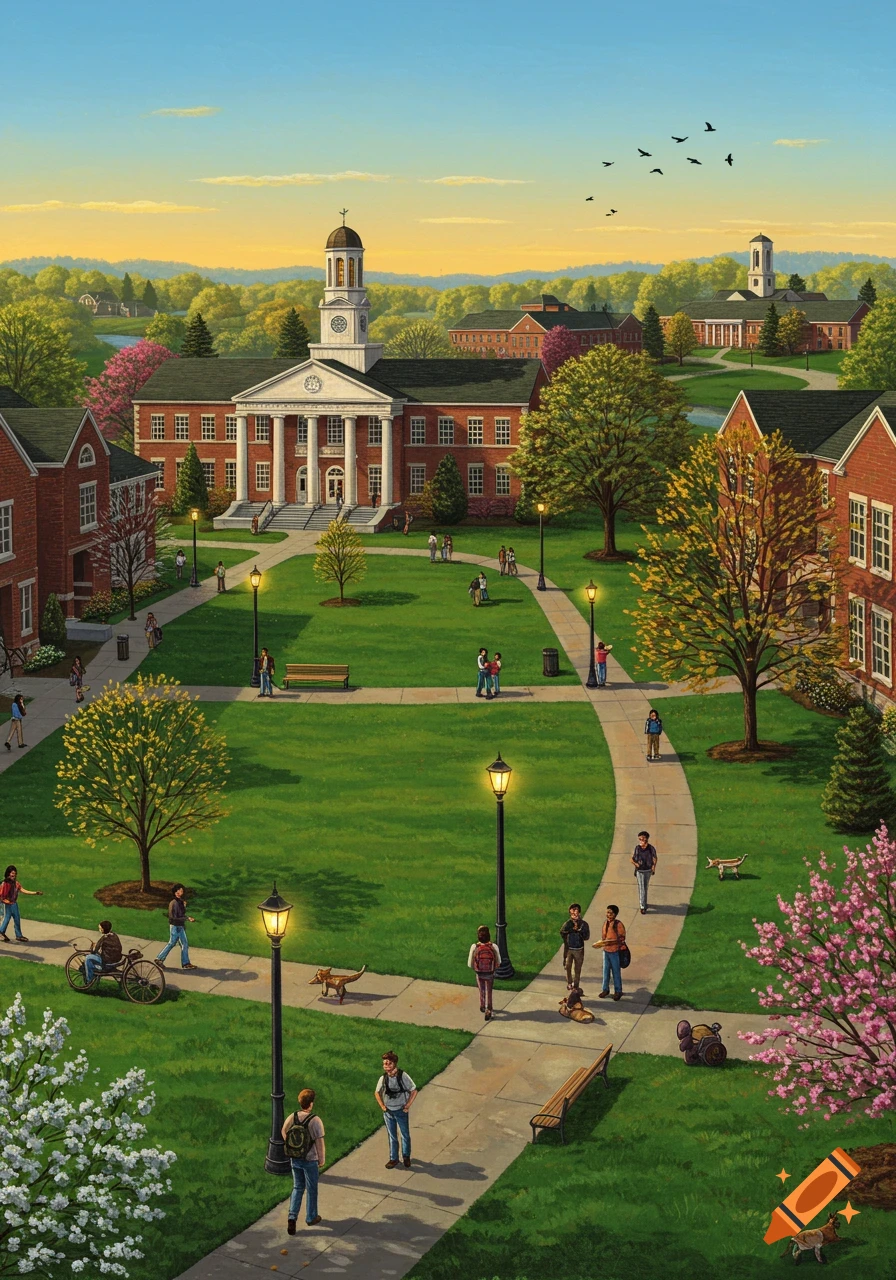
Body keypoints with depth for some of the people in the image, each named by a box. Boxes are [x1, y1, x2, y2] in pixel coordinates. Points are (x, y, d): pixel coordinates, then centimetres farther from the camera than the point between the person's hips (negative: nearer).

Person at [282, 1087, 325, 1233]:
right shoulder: (315, 1121, -24)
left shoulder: (292, 1117, -9)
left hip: (295, 1160, 4)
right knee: (311, 1190, 17)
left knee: (297, 1188, 20)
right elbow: (320, 1143, -19)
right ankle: (311, 1218, 32)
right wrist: (322, 1160, -3)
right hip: (310, 1161, -4)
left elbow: (283, 1133, 8)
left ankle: (292, 1217, 7)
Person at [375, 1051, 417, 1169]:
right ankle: (393, 1158, 30)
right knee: (392, 1136, 15)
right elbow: (377, 1092, 8)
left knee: (405, 1135, 13)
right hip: (388, 1111, 2)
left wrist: (408, 1106, -9)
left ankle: (406, 1156, 35)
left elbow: (414, 1091, -9)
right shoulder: (383, 1078, -10)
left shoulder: (403, 1076, -19)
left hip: (401, 1111, -2)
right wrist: (382, 1106, 0)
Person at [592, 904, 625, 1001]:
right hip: (606, 950, 6)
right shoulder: (606, 923, 2)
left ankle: (618, 991, 17)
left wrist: (611, 942, -25)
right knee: (606, 971, 15)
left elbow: (621, 938, -15)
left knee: (616, 971, 5)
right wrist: (601, 943, -5)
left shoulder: (619, 925, -16)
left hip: (615, 952, -6)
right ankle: (605, 989, 28)